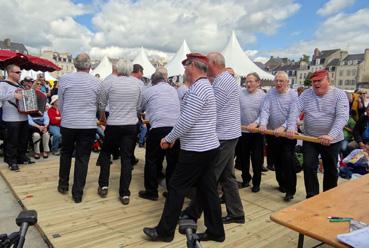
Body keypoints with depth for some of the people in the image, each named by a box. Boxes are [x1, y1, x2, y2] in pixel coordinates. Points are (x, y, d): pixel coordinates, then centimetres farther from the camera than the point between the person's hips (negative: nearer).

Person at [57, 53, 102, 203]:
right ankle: (77, 193, 11)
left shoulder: (65, 79, -3)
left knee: (66, 154, 21)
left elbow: (60, 104, 5)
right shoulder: (96, 82, -2)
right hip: (88, 125, -1)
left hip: (68, 124, 1)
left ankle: (63, 185, 33)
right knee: (83, 158, 6)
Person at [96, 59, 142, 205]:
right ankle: (125, 194, 9)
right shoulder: (137, 84, 3)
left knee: (105, 153, 19)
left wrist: (102, 117, 25)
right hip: (132, 125, 2)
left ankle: (103, 186, 19)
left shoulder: (109, 82, -5)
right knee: (127, 158, 6)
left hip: (114, 125, -2)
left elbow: (102, 104, 6)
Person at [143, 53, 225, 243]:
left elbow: (186, 121, -23)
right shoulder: (205, 86, 16)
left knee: (176, 188, 2)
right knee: (207, 190, 14)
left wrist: (168, 138, -9)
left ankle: (165, 231, 16)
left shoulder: (198, 88, -18)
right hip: (208, 147, 10)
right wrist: (175, 137, 17)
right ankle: (215, 231, 23)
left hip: (196, 150, -10)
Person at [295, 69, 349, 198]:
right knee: (308, 167, -4)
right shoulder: (306, 94, -2)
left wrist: (331, 135, -35)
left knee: (331, 170, 13)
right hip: (309, 139, 2)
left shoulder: (339, 94, -10)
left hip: (332, 141, -1)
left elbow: (342, 117, -21)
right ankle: (312, 197, 12)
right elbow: (295, 110, -13)